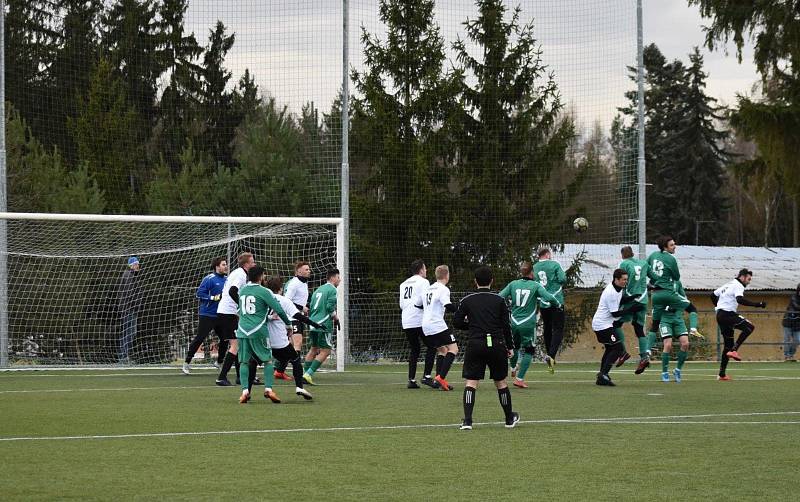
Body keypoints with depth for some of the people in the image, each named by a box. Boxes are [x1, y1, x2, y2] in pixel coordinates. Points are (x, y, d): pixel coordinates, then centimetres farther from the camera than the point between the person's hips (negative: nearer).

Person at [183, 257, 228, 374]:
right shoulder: (209, 279, -13)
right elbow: (199, 293, -16)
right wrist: (213, 298, -22)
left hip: (221, 315, 7)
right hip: (207, 315, -7)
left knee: (225, 339, 6)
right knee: (199, 338, -6)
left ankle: (219, 362, 25)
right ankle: (186, 363, 1)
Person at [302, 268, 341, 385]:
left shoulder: (319, 289, 19)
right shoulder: (332, 290, -7)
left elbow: (311, 308, 19)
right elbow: (330, 307, -17)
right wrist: (336, 318, -2)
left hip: (313, 324, 9)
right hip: (324, 325, -9)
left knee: (313, 349, 19)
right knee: (325, 351, -5)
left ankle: (305, 374, 18)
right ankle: (308, 374, -13)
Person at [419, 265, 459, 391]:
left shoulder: (427, 289, 17)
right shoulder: (443, 289, -8)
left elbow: (417, 305, 28)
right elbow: (448, 306, -23)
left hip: (426, 326, 8)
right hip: (437, 324, -8)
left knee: (442, 350, 18)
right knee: (453, 348, -6)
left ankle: (439, 379, 7)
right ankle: (441, 377, -19)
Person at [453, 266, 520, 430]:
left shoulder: (467, 300, 3)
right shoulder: (499, 300, 4)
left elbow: (457, 322, 2)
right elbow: (506, 325, 3)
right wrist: (509, 347, 12)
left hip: (475, 344, -1)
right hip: (497, 344, 1)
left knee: (470, 382, -2)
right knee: (500, 382, 15)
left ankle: (467, 421, -16)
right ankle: (510, 419, 27)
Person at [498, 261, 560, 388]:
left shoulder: (513, 284, 3)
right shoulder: (535, 286, -6)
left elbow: (500, 297, -1)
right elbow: (549, 298, -14)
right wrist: (558, 305, 4)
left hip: (514, 322, 4)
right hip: (528, 324, -4)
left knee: (514, 346, 27)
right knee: (528, 351, 8)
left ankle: (513, 369, 49)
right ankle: (519, 379, 1)